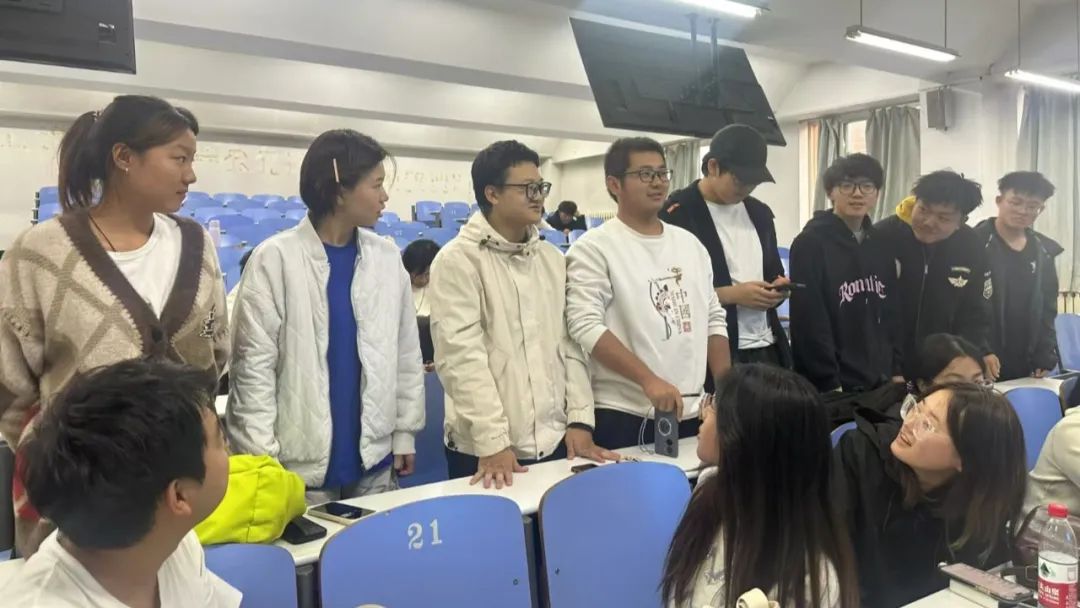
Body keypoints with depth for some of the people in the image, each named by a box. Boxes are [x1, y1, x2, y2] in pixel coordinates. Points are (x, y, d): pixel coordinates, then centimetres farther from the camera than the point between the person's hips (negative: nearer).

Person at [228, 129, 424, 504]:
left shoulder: (387, 257, 2)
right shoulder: (275, 259, -9)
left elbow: (406, 352, 7)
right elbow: (253, 364, -8)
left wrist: (406, 432, 7)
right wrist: (261, 459, -9)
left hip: (374, 458, 4)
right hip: (302, 462, -3)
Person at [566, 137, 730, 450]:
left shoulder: (690, 243, 12)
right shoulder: (594, 248, -8)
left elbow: (714, 318, 15)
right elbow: (586, 326, -18)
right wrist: (650, 381, -24)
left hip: (693, 412, 6)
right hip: (624, 417, -6)